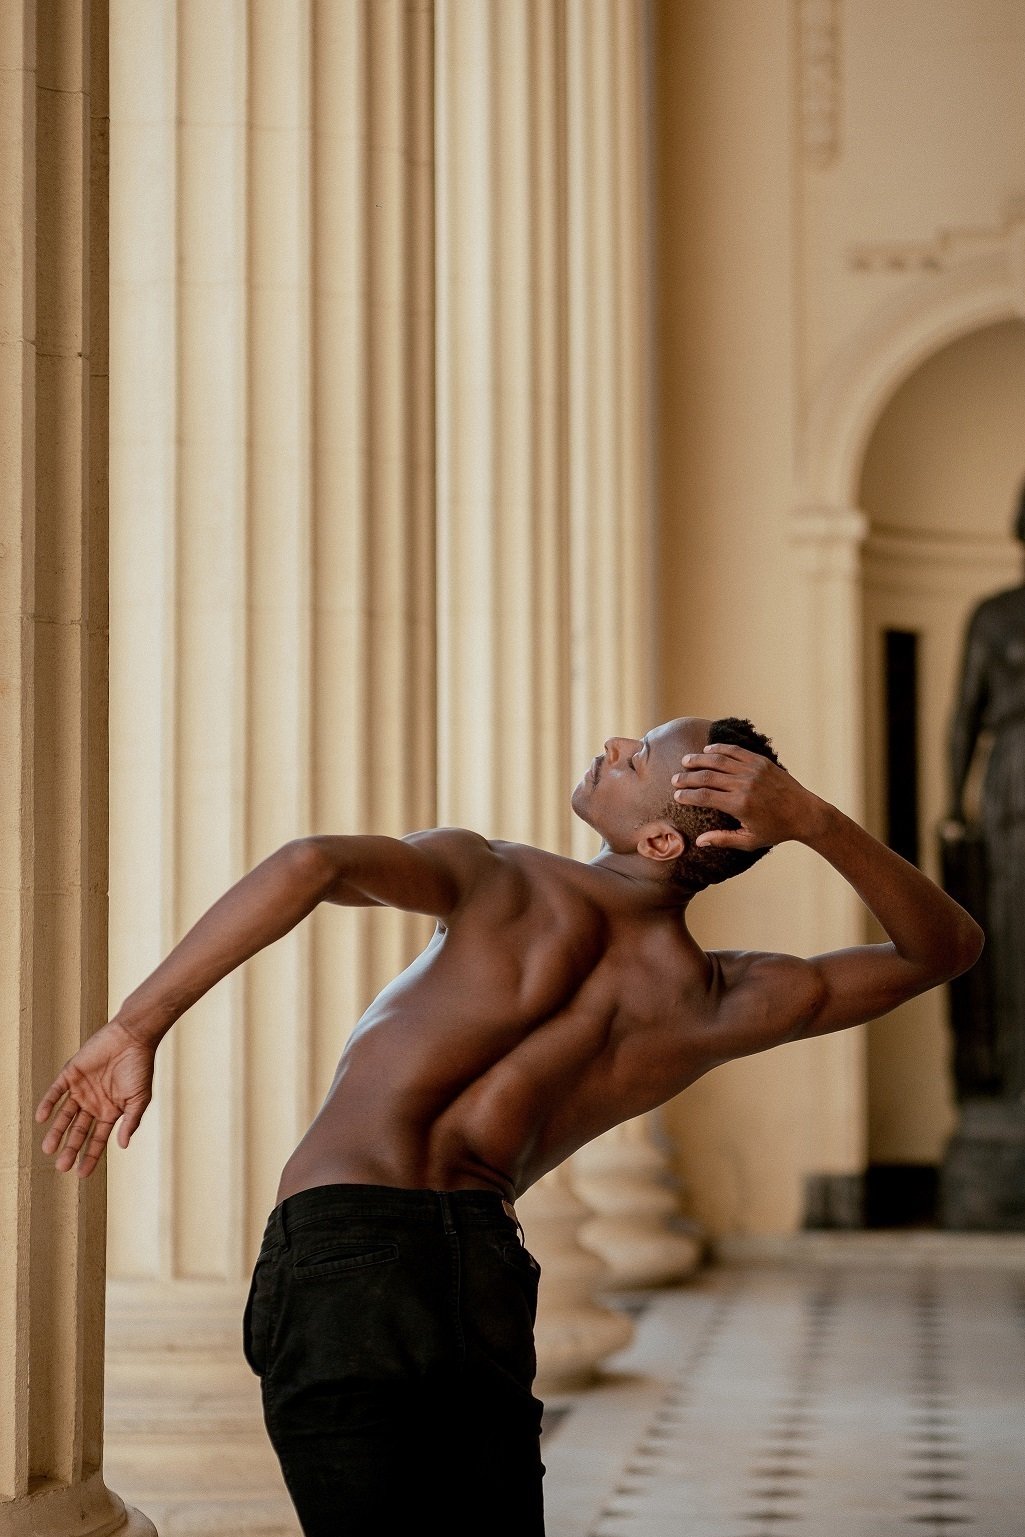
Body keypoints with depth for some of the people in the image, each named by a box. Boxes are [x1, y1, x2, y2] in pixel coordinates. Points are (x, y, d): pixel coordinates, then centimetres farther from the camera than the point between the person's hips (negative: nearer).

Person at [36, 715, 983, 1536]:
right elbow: (948, 945, 15)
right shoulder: (730, 1008, 3)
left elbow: (316, 864, -23)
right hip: (486, 1277, 4)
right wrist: (815, 821, 0)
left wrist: (138, 1027, -17)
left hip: (339, 1247, -3)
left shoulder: (502, 883, -6)